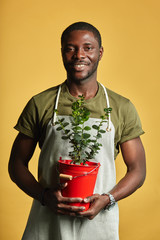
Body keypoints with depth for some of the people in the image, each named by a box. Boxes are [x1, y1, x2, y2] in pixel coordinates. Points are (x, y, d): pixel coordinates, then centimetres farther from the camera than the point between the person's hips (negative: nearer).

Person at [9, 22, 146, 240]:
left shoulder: (122, 108, 1)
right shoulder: (39, 104, 0)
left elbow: (137, 170, 4)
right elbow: (17, 164, 4)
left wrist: (107, 199, -12)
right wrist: (45, 196, -13)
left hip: (99, 222, 1)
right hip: (47, 222, 0)